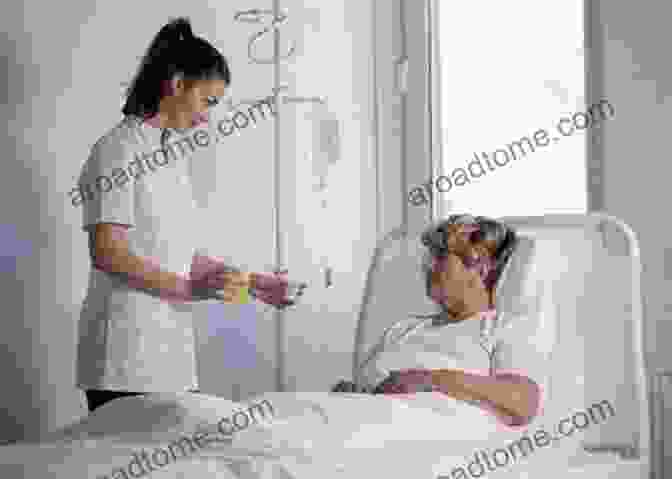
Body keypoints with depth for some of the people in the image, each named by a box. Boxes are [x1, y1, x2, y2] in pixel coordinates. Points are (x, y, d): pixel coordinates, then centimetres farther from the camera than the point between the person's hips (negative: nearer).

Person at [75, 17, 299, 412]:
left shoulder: (174, 156, 17)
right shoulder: (118, 149, -7)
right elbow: (107, 252, -15)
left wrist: (252, 282, 11)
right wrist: (188, 288, -18)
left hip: (173, 354, 8)